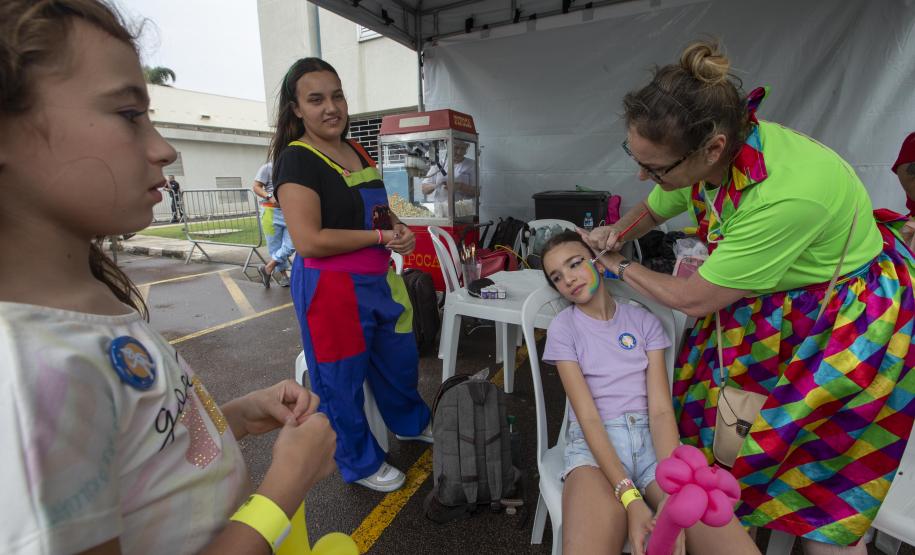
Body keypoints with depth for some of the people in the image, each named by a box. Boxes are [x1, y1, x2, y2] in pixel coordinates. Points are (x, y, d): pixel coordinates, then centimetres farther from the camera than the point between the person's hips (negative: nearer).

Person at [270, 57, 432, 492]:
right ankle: (360, 463, 36)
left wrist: (401, 230, -2)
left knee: (400, 358, 24)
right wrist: (382, 236, -18)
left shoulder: (357, 152, 10)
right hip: (331, 288, -8)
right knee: (341, 379, 11)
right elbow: (309, 242, -24)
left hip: (379, 280, 8)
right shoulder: (296, 159, -15)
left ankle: (410, 423, 52)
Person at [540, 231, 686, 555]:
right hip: (595, 442, -2)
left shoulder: (644, 321, 8)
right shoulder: (563, 328, 1)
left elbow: (661, 410, -1)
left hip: (652, 438, 3)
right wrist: (630, 497, -20)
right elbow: (587, 417, -8)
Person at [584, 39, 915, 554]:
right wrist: (616, 233, -13)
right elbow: (653, 208, 7)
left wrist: (622, 267, -13)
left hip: (852, 312, -6)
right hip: (771, 299, 7)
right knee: (723, 414, 9)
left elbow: (693, 299, -28)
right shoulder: (702, 154, -16)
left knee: (822, 477, 3)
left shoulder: (785, 194, -39)